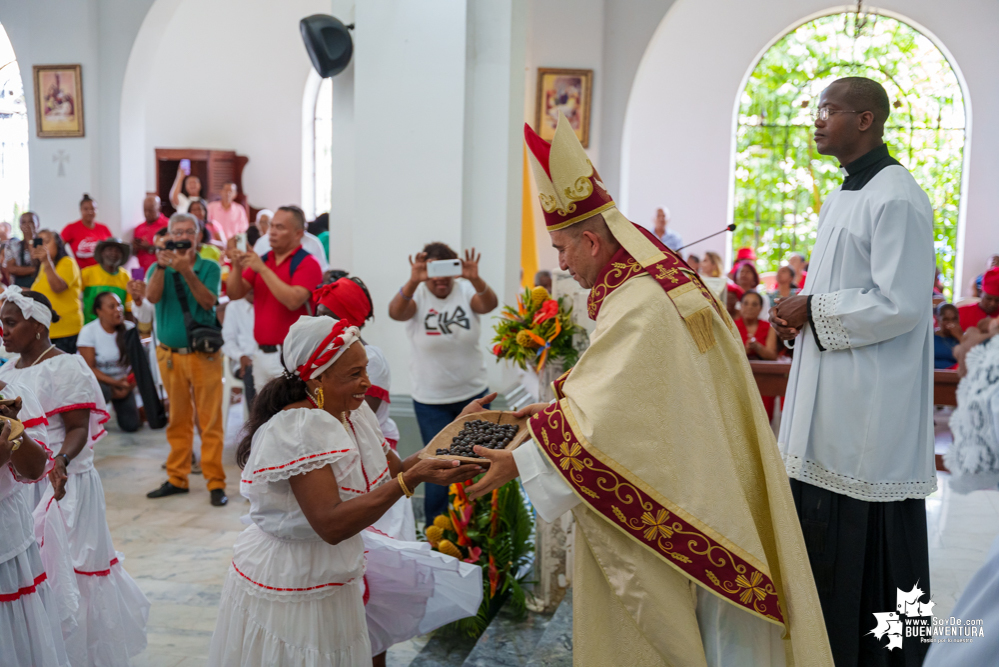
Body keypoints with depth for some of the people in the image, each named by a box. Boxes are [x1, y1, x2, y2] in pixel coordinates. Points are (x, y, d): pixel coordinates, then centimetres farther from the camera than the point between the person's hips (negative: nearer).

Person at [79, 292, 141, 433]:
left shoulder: (129, 329, -8)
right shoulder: (88, 331, -14)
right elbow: (89, 368, -16)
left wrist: (128, 387, -18)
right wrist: (115, 383, -25)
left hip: (123, 381, 2)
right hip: (99, 381, -2)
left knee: (131, 426, -9)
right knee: (101, 392, -39)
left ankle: (120, 407, 28)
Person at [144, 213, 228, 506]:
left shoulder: (209, 268, 2)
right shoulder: (159, 269, 8)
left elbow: (208, 301, -15)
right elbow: (152, 297, -12)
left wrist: (187, 271, -25)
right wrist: (161, 266, -26)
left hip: (204, 353, -2)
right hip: (170, 355, 2)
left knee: (210, 421, -2)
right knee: (177, 420, 9)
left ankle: (215, 482, 2)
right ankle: (177, 478, 19)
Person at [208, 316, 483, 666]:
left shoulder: (354, 414, -1)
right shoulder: (298, 430, -26)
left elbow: (394, 473, 5)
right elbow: (331, 524, -32)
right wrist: (412, 478, -34)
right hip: (288, 593, -7)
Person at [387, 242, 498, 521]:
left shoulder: (466, 291, -6)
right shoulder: (416, 296, -10)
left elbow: (489, 304, -27)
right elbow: (395, 312, -31)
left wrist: (475, 279, -48)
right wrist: (413, 281, -49)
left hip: (474, 393, 2)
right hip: (430, 400, -2)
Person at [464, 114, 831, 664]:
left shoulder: (637, 305, -23)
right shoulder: (668, 282, 8)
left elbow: (604, 420, -27)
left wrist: (520, 463, -20)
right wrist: (561, 405, 15)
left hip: (663, 515, -10)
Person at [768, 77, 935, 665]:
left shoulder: (896, 198, -15)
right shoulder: (844, 195, 15)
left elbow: (899, 305, -21)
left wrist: (813, 312, -13)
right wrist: (799, 313, 5)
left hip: (872, 410, -9)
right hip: (831, 401, 10)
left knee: (868, 543, 1)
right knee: (826, 530, 16)